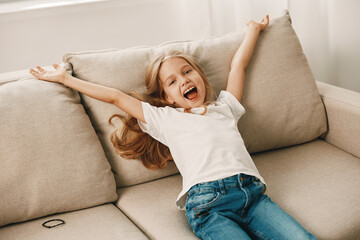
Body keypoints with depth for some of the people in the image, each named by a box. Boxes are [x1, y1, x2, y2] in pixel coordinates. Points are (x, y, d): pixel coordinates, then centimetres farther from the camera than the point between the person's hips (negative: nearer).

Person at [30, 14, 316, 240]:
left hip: (252, 190, 3)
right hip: (207, 200, -3)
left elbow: (238, 64, 41)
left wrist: (254, 29, 52)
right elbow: (115, 96, 24)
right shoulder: (165, 119, 22)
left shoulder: (224, 107, 31)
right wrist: (64, 78, 28)